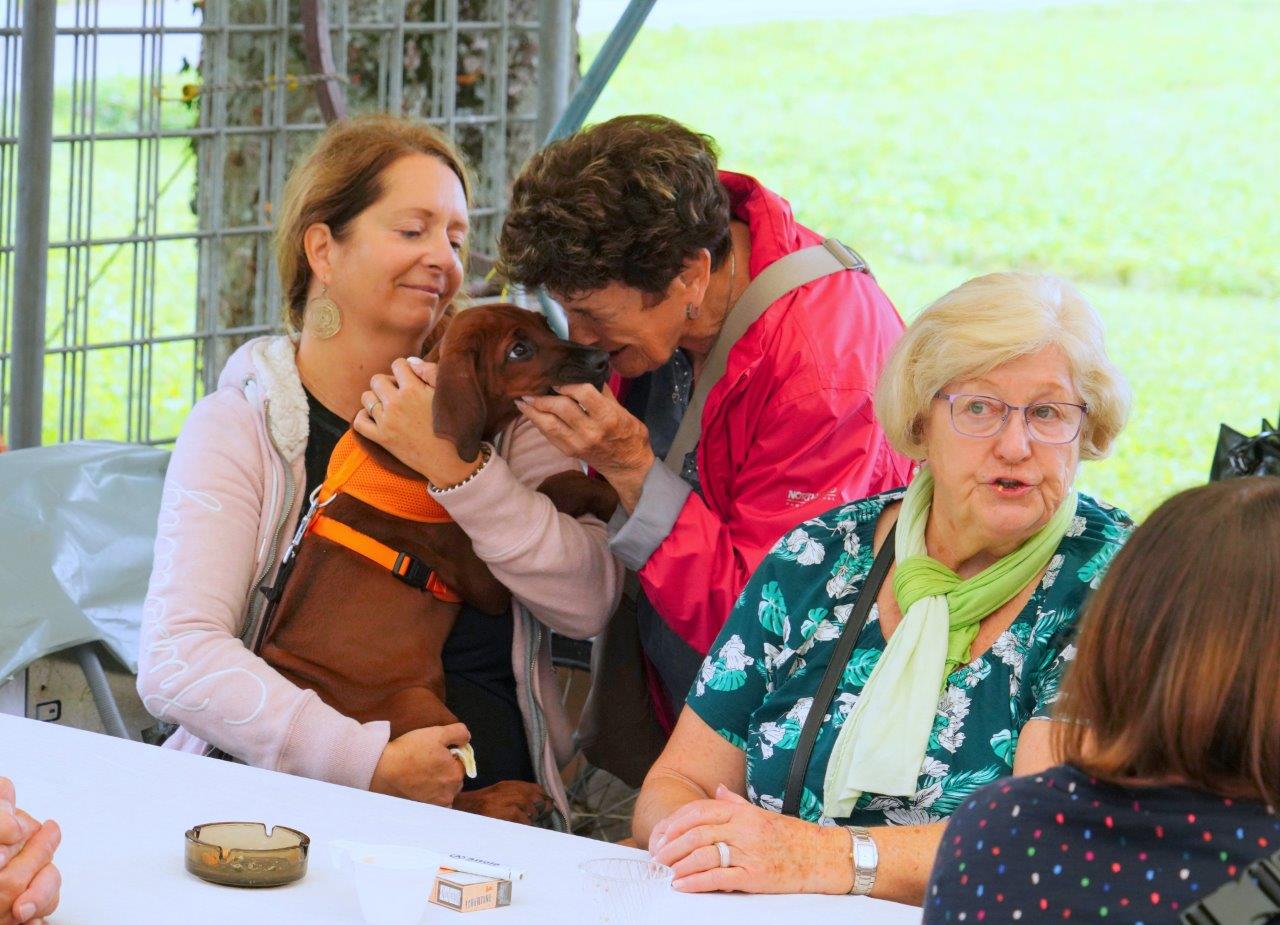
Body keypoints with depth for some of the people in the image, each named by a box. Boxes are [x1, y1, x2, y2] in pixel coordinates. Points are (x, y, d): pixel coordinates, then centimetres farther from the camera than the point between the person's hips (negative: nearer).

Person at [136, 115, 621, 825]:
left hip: (488, 798, 1)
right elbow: (175, 660, -8)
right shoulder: (237, 426, 4)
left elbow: (589, 604, 1)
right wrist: (367, 761, -19)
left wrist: (457, 469, -12)